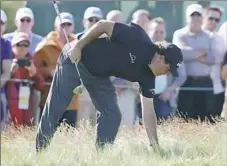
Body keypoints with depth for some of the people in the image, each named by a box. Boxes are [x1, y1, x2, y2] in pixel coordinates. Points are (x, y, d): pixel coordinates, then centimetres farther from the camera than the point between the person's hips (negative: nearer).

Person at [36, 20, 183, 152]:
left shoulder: (147, 75, -6)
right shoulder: (137, 39, -26)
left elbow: (148, 112, -4)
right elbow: (103, 25, -20)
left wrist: (156, 146, -9)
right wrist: (77, 46, -22)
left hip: (99, 75, 7)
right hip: (75, 59, -7)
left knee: (113, 115, -4)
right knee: (55, 109, -5)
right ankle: (40, 152, 6)